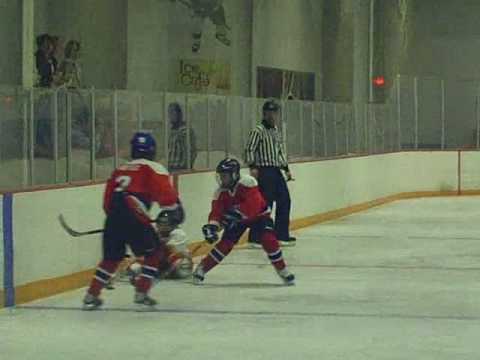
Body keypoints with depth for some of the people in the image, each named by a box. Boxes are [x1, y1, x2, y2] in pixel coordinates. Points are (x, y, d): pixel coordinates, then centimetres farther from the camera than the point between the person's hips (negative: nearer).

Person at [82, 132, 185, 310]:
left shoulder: (120, 170, 26)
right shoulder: (153, 168, 8)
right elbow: (165, 192, -7)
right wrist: (174, 210, 2)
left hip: (113, 216, 6)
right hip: (133, 217, -6)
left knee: (111, 257, 21)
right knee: (154, 251, 12)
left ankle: (91, 296, 18)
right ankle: (141, 293, 6)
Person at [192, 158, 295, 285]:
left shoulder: (247, 182, -29)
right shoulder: (221, 192, -12)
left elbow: (254, 205, -38)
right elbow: (216, 211, -16)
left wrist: (237, 212, -46)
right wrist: (212, 226, -35)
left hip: (258, 215, -4)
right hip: (237, 219, 4)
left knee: (268, 239, -24)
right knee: (226, 243, -10)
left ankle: (282, 270, -9)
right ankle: (202, 268, 1)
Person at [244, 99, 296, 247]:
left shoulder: (276, 131, 18)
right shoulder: (258, 131, -9)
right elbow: (249, 149, -14)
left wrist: (286, 169, 20)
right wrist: (253, 167, -24)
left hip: (276, 171, 9)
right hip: (264, 171, -9)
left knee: (284, 201, 10)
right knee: (265, 203, -12)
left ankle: (282, 235, 19)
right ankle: (255, 238, -8)